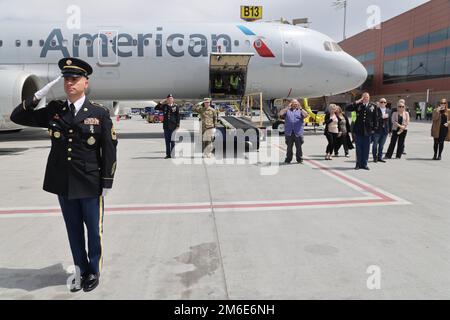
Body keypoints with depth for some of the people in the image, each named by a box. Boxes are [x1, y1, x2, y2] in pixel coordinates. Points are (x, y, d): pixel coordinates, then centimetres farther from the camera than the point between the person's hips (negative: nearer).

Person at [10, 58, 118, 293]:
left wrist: (107, 184, -7)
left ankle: (94, 271, 30)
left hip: (91, 185, -3)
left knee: (94, 230, 10)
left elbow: (109, 150, -5)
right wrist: (38, 96, -6)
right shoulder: (53, 111, 4)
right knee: (74, 231, 15)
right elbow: (17, 117, 8)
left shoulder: (99, 114, -5)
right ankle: (81, 271, 33)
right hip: (63, 185, 3)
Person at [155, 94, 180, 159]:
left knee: (173, 141, -1)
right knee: (167, 141, 6)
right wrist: (161, 102, 0)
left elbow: (178, 117, 1)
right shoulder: (164, 106, 9)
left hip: (173, 126, -3)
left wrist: (178, 126, -5)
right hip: (166, 126, 3)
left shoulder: (176, 107, 3)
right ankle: (168, 154, 11)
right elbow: (156, 108, 7)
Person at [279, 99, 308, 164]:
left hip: (298, 132, -1)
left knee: (299, 147, 1)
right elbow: (281, 114, -4)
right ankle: (288, 159, 14)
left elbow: (306, 115, -7)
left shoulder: (300, 110, 12)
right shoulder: (287, 110, 13)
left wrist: (300, 108, -11)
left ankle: (299, 159, 10)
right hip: (289, 133, 1)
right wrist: (287, 107, -7)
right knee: (289, 147, 6)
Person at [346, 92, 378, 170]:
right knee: (358, 148, 6)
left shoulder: (373, 106, 6)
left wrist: (374, 128, 2)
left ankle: (364, 164, 14)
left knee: (366, 148, 5)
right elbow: (348, 108, -7)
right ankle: (358, 164, 14)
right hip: (358, 130, 0)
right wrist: (357, 102, -10)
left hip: (368, 130, 1)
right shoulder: (358, 105, 4)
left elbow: (375, 118, 7)